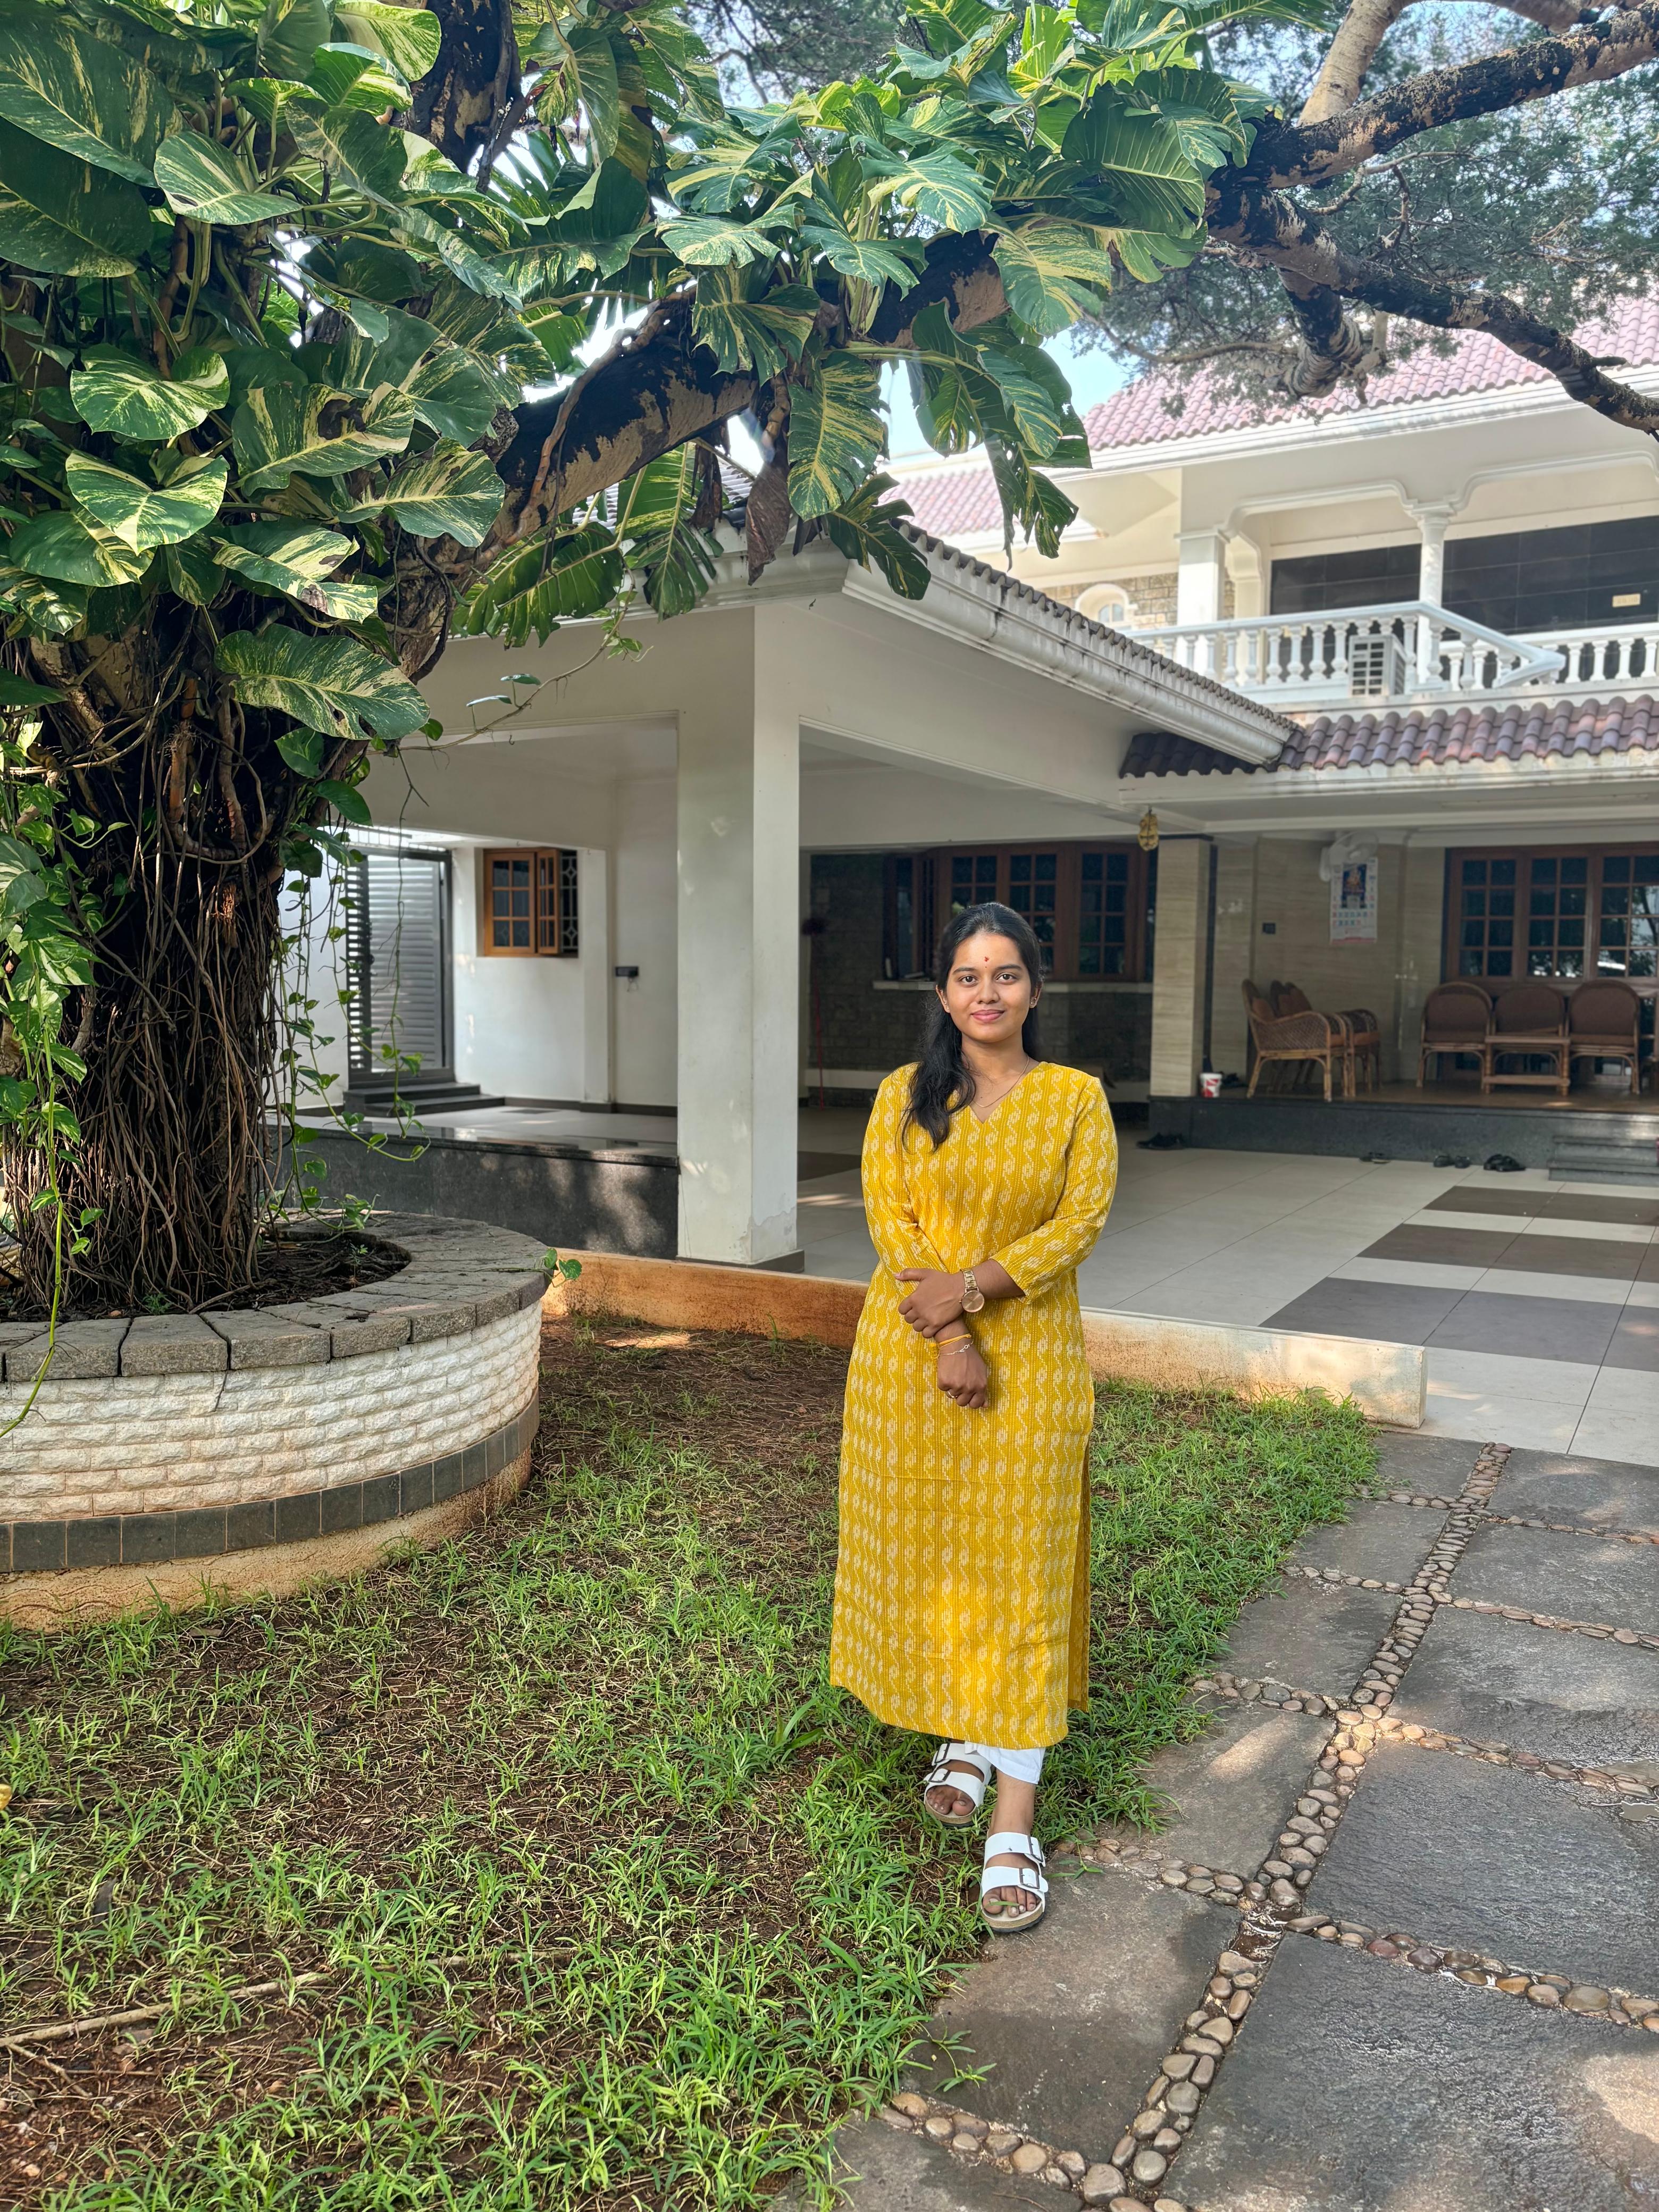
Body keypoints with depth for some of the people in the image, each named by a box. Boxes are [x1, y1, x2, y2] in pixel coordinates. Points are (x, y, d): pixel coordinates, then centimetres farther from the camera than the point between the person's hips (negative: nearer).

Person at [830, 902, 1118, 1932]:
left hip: (1031, 1355, -2)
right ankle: (962, 1734, 34)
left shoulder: (1077, 1096, 1)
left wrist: (970, 1286, -17)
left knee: (1020, 1571, -1)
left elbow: (1081, 1219, -7)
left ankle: (1016, 1825, 5)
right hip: (911, 1350, 2)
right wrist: (948, 1340, -14)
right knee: (924, 1549, 10)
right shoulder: (904, 1096, 5)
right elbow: (890, 1215, -4)